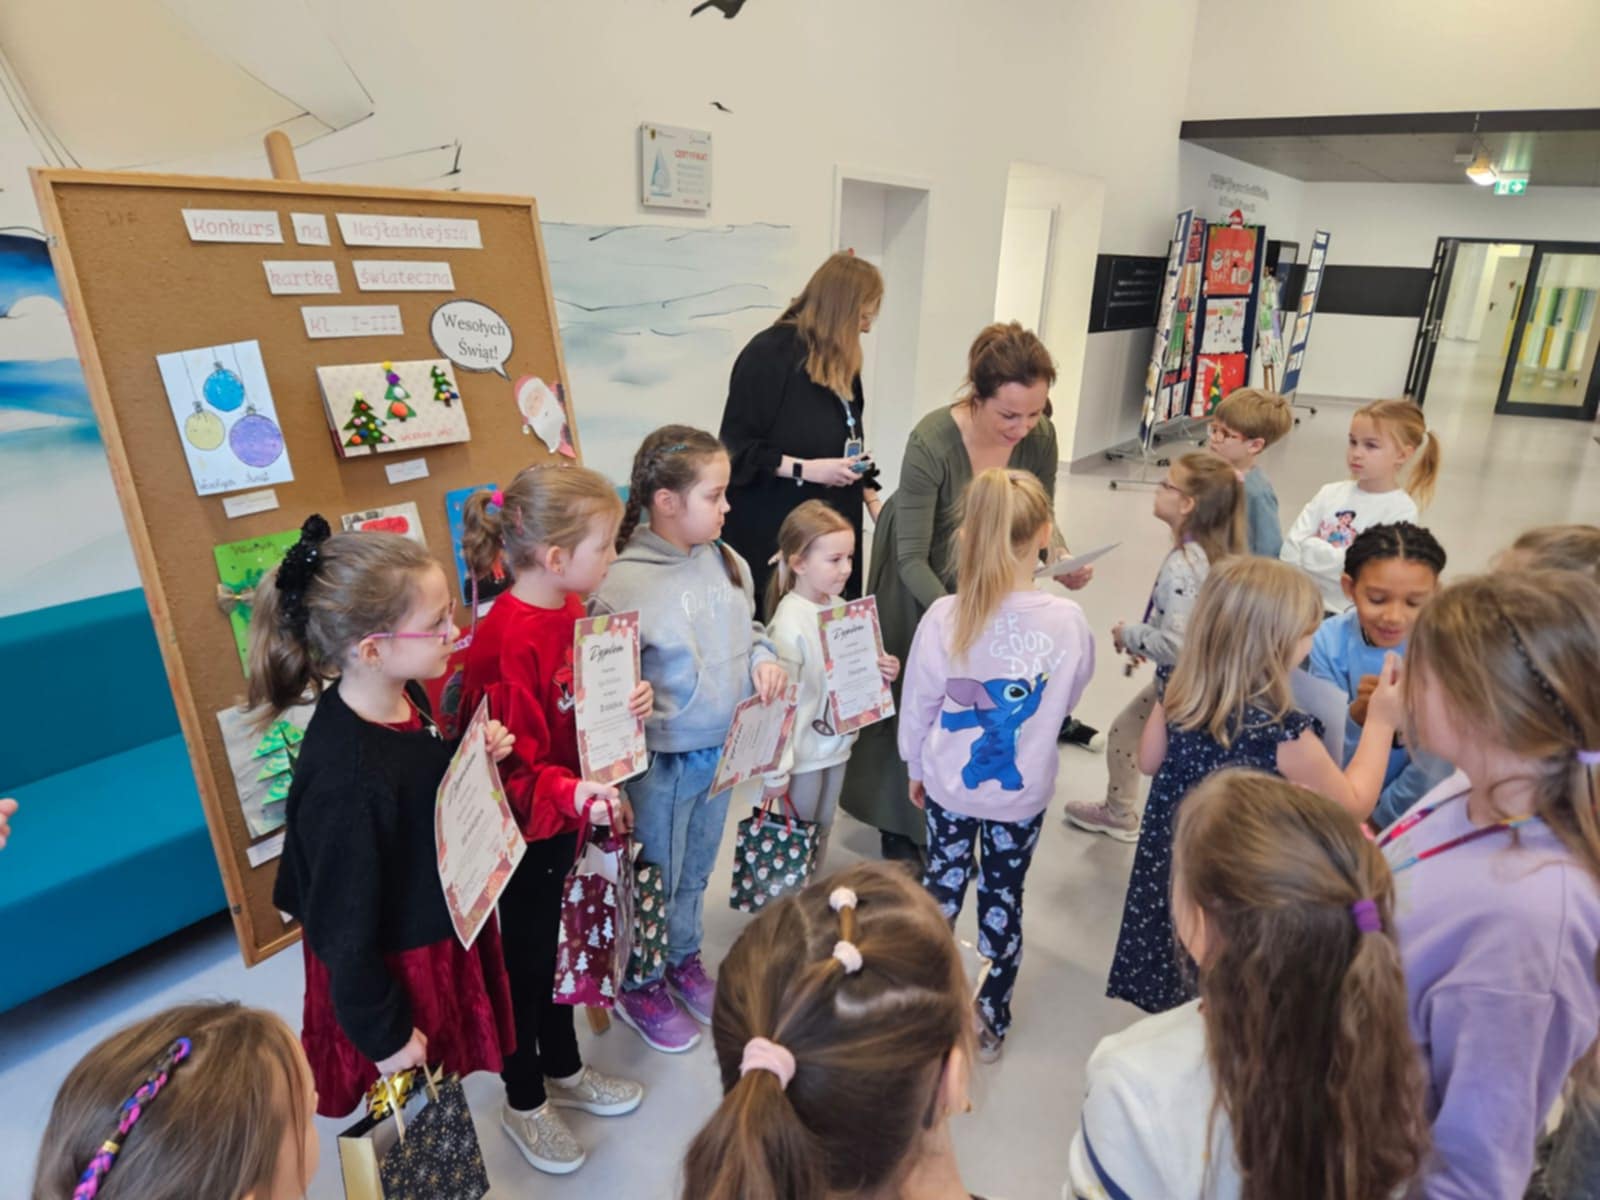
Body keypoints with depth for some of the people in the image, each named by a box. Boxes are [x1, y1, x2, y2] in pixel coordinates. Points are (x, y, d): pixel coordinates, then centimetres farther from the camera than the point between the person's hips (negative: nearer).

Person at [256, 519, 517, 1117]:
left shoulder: (406, 697, -11)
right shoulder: (345, 776, -34)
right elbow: (344, 928, -23)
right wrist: (383, 1033, -11)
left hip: (441, 929, 7)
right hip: (394, 967, -7)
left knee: (436, 1096, 28)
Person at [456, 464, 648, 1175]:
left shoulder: (574, 610, -1)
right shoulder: (507, 643, -29)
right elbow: (507, 765, -25)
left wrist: (629, 703, -6)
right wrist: (568, 794, -40)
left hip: (566, 820, 8)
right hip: (521, 834, -8)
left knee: (555, 948, 25)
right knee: (523, 963, 13)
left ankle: (563, 1072, 47)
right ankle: (523, 1104, 37)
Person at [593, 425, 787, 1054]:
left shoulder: (726, 561, -3)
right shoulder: (623, 583, -23)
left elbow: (749, 626, 13)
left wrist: (763, 657, -7)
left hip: (722, 750, 6)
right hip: (661, 760, -6)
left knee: (696, 868, 26)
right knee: (656, 880, 16)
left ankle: (685, 959, 51)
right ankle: (640, 985, 41)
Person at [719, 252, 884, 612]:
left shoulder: (842, 362, 12)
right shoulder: (769, 352, -11)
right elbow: (737, 447, -13)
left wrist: (872, 500, 11)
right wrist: (805, 469, -19)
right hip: (771, 531, -7)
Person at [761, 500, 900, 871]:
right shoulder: (789, 624, -23)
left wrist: (880, 672, -8)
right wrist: (776, 770, -17)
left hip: (836, 746, 7)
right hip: (804, 755, -7)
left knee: (822, 836, 22)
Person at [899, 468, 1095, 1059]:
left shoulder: (944, 617, -21)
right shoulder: (1067, 621, -20)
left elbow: (917, 704, -8)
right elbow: (1069, 698, -1)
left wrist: (916, 767, 9)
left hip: (949, 784, 1)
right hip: (1023, 790, 0)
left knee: (943, 882, 21)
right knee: (1004, 897, 18)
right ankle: (989, 1023, 36)